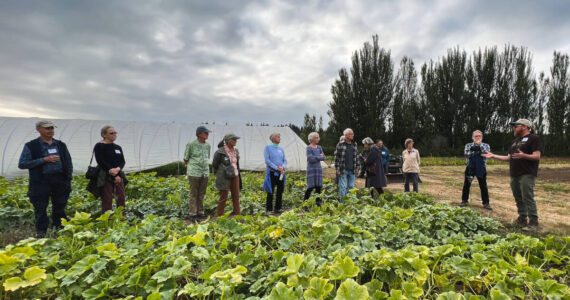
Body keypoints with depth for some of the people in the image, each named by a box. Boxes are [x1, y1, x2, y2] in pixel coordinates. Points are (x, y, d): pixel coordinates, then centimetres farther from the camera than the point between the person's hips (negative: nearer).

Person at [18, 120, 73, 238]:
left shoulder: (61, 145, 11)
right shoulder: (31, 146, 0)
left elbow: (68, 162, 16)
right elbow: (22, 164, -7)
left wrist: (69, 178, 8)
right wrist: (44, 159, -16)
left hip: (60, 180, 3)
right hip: (41, 182, -3)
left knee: (59, 207, 10)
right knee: (40, 209, 5)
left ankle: (59, 230, 23)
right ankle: (40, 232, 19)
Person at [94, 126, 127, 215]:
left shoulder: (118, 147, 15)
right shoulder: (99, 146, -3)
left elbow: (123, 162, 9)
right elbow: (101, 162, -10)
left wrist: (118, 169, -14)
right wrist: (114, 176, -13)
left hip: (119, 176, 5)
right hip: (105, 177, -5)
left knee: (121, 198, 4)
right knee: (107, 200, -4)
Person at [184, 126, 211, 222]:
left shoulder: (207, 145, 7)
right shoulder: (191, 144, -7)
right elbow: (185, 159, 2)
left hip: (205, 173, 5)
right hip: (194, 173, -5)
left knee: (201, 194, 10)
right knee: (193, 194, 1)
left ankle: (200, 213, 20)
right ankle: (192, 215, 10)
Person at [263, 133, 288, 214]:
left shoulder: (281, 149, 13)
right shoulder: (268, 148, -1)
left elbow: (285, 160, 11)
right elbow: (267, 160, -9)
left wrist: (283, 167, -11)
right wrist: (276, 168, -16)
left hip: (281, 173, 5)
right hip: (272, 173, -5)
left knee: (280, 191, 7)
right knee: (270, 192, -1)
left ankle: (277, 209, 18)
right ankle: (269, 210, 9)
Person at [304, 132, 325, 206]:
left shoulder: (319, 147, 12)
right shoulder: (309, 148, -7)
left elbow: (323, 157, 4)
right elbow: (311, 159, -16)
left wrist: (316, 158, -11)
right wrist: (319, 157, -6)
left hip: (318, 169, 6)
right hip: (311, 169, -6)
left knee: (319, 186, 7)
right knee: (311, 187, -6)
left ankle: (318, 202, 16)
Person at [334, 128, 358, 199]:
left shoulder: (355, 145, 9)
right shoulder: (340, 145, -6)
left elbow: (356, 157, 15)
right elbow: (336, 158, -7)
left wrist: (357, 168, 10)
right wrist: (337, 169, -10)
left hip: (352, 170, 5)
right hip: (343, 170, -4)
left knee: (351, 187, 10)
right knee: (343, 187, -2)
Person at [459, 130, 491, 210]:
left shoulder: (486, 145, 3)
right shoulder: (468, 145, 4)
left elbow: (487, 153, -17)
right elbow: (466, 154, -13)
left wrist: (480, 144, -17)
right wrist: (476, 151, -19)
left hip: (481, 169, -1)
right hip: (470, 168, 1)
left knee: (483, 186, 3)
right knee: (466, 185, 6)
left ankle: (486, 203, 13)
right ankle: (464, 201, 17)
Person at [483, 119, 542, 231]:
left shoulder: (533, 139, -2)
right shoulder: (515, 140, 22)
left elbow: (537, 156, -13)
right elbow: (509, 157, 24)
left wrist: (523, 155, -31)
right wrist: (493, 156, 17)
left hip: (527, 174, -8)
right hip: (514, 175, 8)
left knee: (528, 198, -10)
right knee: (518, 198, 10)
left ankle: (533, 222, -4)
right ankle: (522, 219, 19)